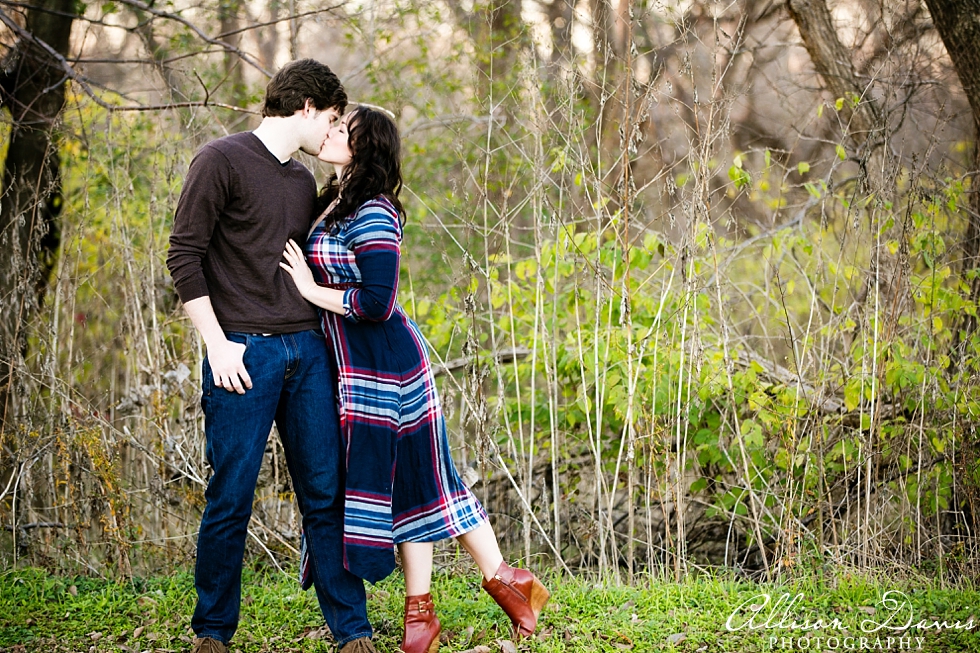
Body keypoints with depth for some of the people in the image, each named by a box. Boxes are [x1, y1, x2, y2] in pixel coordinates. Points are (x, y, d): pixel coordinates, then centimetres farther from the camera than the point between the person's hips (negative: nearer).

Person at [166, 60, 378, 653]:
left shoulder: (304, 182, 19)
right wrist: (217, 343, -11)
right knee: (231, 500, 0)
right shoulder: (224, 160, -3)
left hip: (307, 353, 6)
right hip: (244, 354, -6)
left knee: (326, 496, 5)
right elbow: (184, 255, -6)